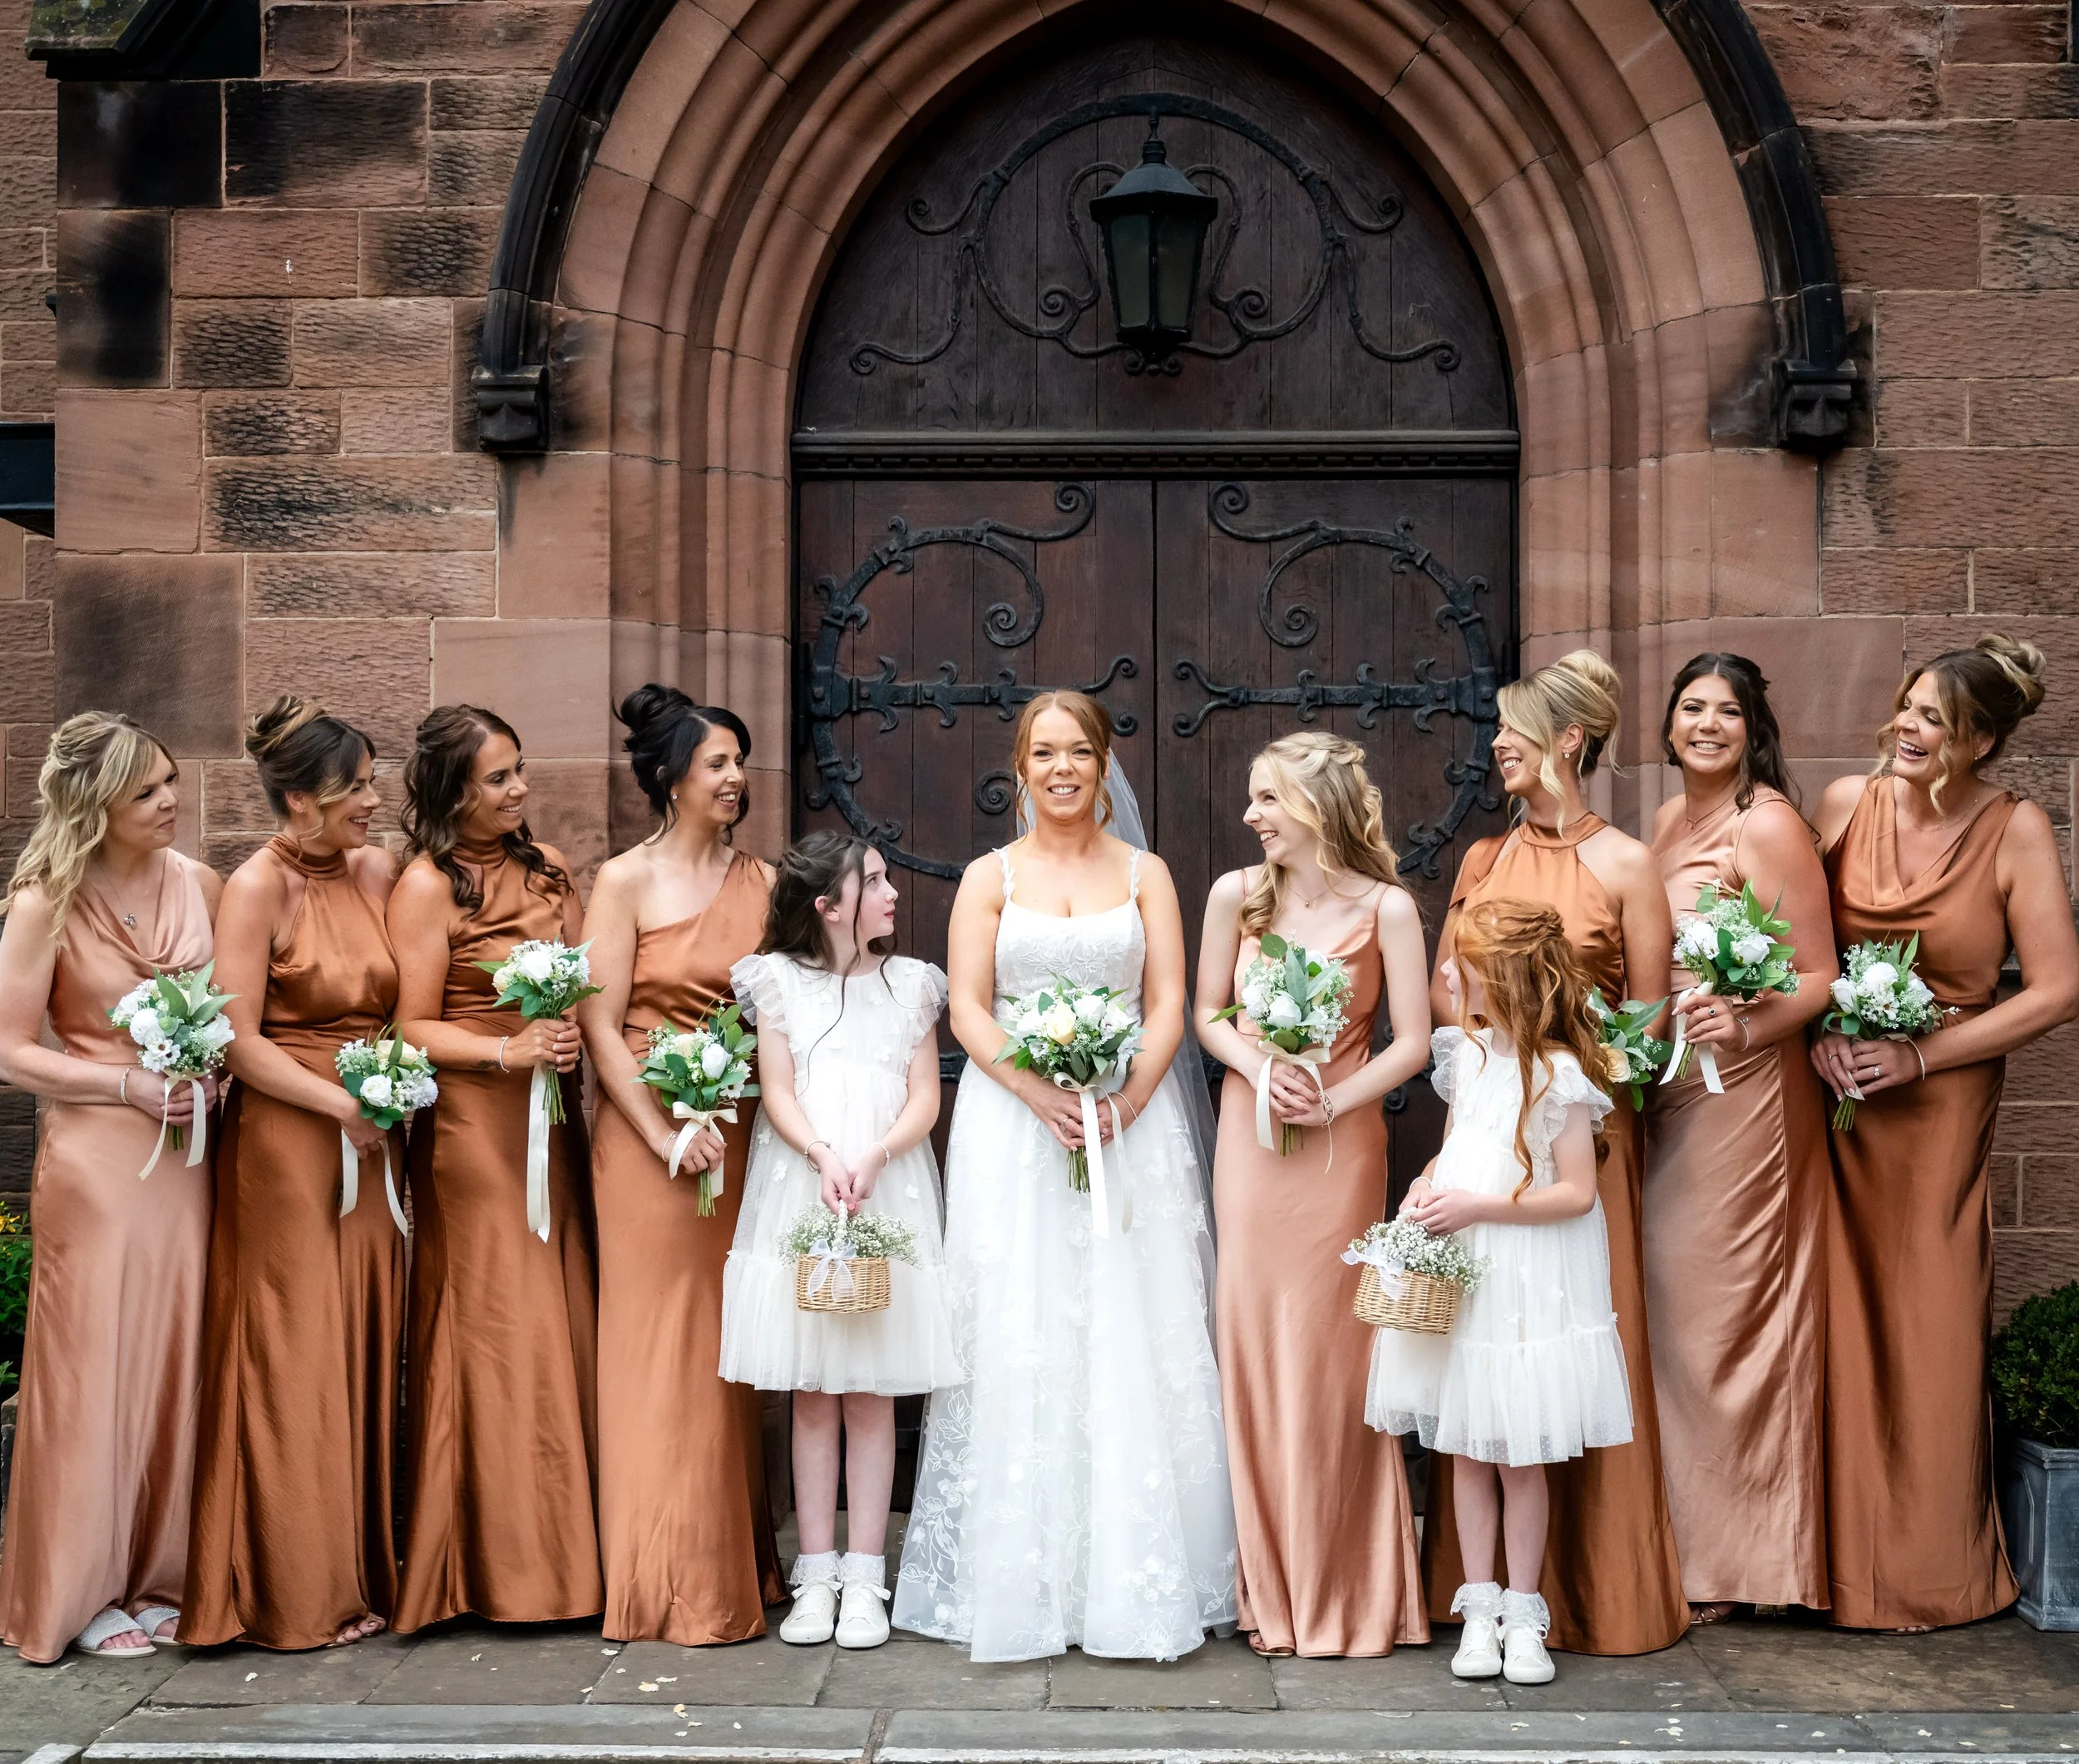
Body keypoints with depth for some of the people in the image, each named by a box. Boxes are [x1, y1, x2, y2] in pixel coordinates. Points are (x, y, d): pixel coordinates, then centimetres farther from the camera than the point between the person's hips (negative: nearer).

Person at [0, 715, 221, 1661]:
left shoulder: (198, 883, 4)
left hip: (188, 1151, 4)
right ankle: (82, 1591, 15)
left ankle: (160, 1575, 22)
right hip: (96, 1157, -4)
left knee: (176, 1360, 9)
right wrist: (131, 1086, -14)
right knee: (94, 1366, 2)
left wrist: (213, 1071, -5)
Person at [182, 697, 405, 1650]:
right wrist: (345, 1104, -15)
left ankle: (364, 1566, 19)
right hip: (286, 1141, -6)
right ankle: (299, 1589, 12)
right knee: (295, 1361, 1)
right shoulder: (258, 887, -9)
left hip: (371, 1139, 6)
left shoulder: (377, 871, 7)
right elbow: (237, 1041, -13)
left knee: (366, 1354, 9)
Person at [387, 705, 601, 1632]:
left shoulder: (545, 865, 13)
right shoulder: (426, 887, -6)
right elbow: (412, 1028, -8)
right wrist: (508, 1051, -19)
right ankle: (501, 1559, 8)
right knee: (497, 1330, -3)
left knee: (565, 1323, 6)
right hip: (472, 1129, -6)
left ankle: (568, 1543, 16)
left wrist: (573, 1028, -6)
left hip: (553, 1122, 6)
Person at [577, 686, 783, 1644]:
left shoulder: (761, 880, 10)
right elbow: (601, 1025, -6)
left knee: (732, 1351, 9)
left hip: (742, 1136, 4)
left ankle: (737, 1570, 19)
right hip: (647, 1138, -4)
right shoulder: (625, 881, -2)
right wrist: (665, 1134, -12)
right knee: (658, 1350, -1)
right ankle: (668, 1588, 8)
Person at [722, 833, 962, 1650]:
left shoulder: (910, 982, 11)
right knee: (812, 1393, 2)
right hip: (800, 1194, -1)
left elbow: (924, 1098, 4)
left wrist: (872, 1159, -14)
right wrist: (824, 1158, -18)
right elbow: (777, 1092, 0)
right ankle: (815, 1577, 8)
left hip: (889, 1196, 1)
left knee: (871, 1393, 1)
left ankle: (863, 1580, 5)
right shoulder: (780, 980, 7)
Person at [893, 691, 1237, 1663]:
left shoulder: (1144, 873, 10)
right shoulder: (990, 877, 8)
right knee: (1017, 1343, -2)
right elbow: (968, 1012, 0)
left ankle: (1134, 1580, 6)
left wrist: (1122, 1100, -14)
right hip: (1011, 1125, 0)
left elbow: (1168, 1008, 3)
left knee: (1131, 1342, -1)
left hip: (1131, 1120, 1)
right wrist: (1041, 1095, -15)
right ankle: (1020, 1580, 5)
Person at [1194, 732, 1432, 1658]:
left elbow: (1412, 1041, -5)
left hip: (1341, 1144, -3)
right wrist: (1260, 1068, -9)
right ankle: (1274, 1588, 19)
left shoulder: (1385, 908, -6)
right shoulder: (1236, 894, 2)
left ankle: (1346, 1591, 17)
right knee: (1253, 1346, 5)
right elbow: (1208, 1013, 8)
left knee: (1329, 1353, 1)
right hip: (1248, 1136, 3)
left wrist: (1333, 1102, -14)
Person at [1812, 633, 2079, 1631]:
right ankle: (1837, 1551, 19)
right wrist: (1822, 1036, -11)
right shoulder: (1847, 803, -1)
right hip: (1834, 1093, 2)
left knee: (1928, 1332, 4)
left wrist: (1917, 1057, -11)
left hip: (1940, 1106, -2)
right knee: (1838, 1325, 3)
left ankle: (1925, 1568, 23)